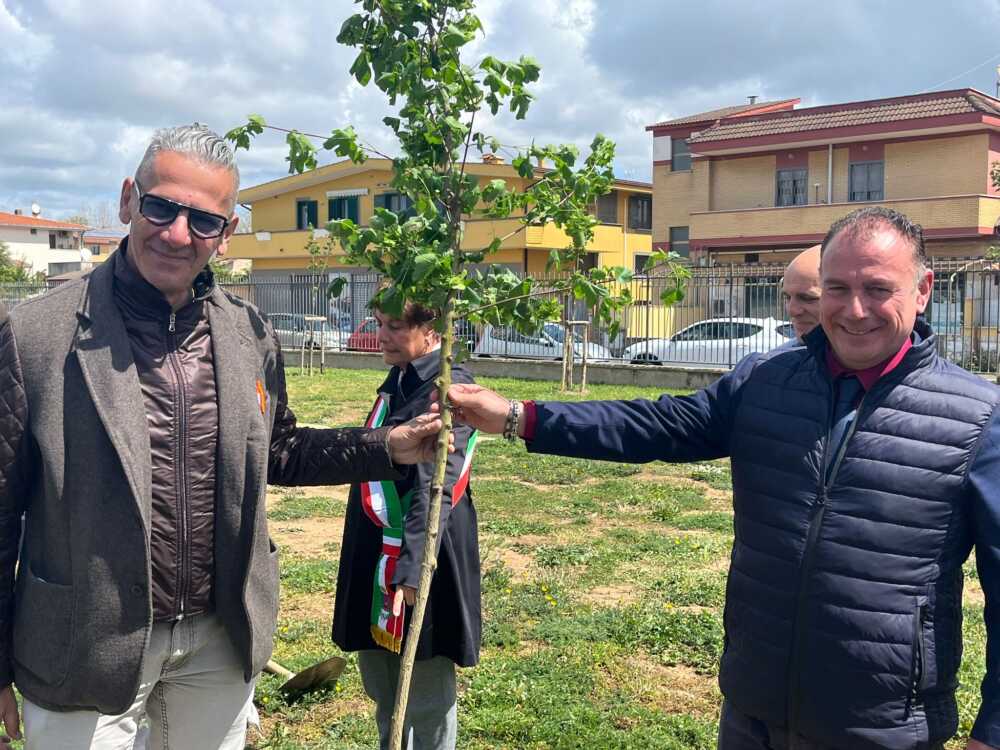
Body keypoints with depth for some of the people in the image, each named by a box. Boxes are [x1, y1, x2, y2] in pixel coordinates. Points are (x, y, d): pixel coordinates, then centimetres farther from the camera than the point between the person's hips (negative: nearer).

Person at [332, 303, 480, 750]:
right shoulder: (396, 383, 11)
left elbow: (435, 490, -24)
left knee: (426, 693, 4)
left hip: (419, 562, -8)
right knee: (382, 687, 20)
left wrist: (410, 570, -31)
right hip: (375, 557, 9)